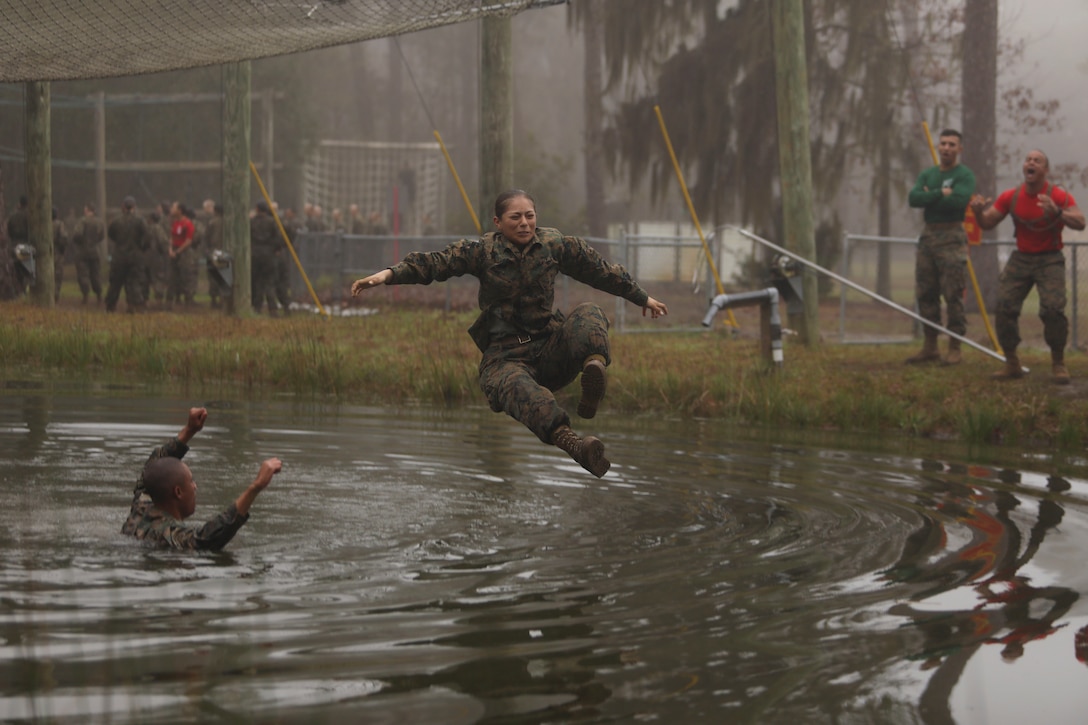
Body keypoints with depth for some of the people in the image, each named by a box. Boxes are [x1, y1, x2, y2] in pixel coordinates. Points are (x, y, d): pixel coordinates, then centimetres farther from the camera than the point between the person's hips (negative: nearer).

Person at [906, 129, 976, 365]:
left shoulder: (964, 175, -1)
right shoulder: (928, 175, 16)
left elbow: (959, 200, -19)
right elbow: (913, 198, 0)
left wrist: (929, 198, -6)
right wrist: (941, 193, -10)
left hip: (952, 238, -6)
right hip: (928, 237, 6)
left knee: (953, 296, -8)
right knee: (925, 294, 7)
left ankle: (955, 348, -5)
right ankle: (930, 347, 13)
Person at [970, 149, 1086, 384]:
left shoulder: (1059, 196, -13)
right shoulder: (1010, 197, -2)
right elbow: (987, 223, 2)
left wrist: (1057, 213, -44)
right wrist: (978, 212, -21)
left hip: (1049, 260, -4)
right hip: (1021, 258, 4)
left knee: (1052, 308, -21)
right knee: (1004, 306, -8)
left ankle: (1058, 364, -5)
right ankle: (1012, 364, 4)